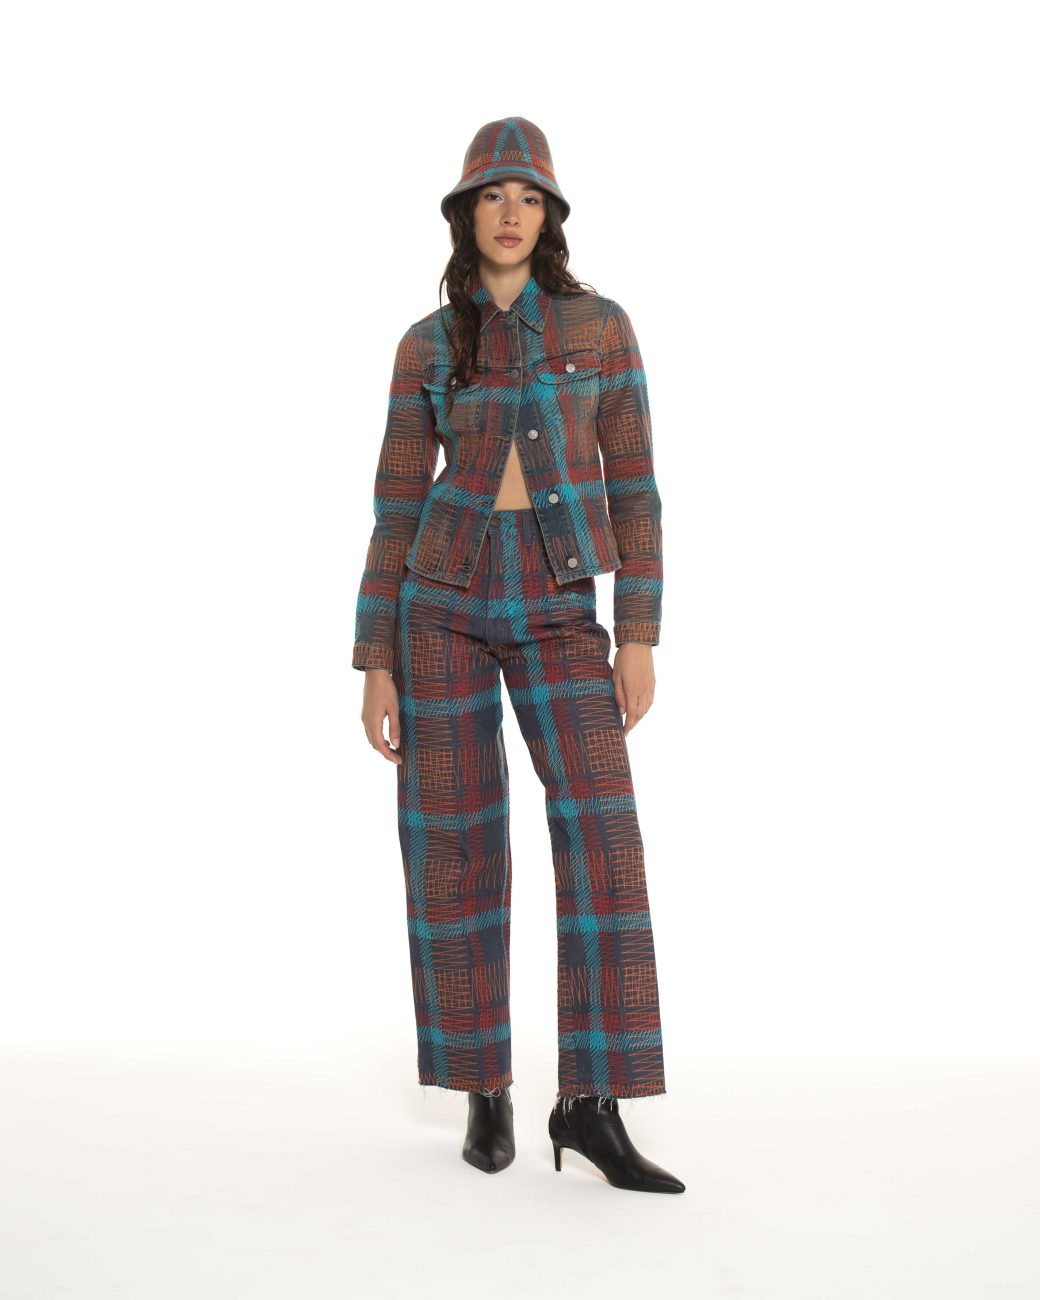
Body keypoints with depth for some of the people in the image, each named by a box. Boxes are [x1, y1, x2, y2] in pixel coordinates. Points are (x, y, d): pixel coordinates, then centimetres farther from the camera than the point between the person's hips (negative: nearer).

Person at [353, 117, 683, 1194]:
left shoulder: (602, 325, 4)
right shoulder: (426, 347, 4)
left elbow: (633, 487, 2)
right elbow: (396, 510, 4)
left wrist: (640, 635, -6)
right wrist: (375, 666, -2)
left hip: (558, 612, 0)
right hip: (444, 601, 0)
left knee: (602, 840, -12)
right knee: (457, 846, 0)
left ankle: (590, 1104, -5)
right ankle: (485, 1091, 14)